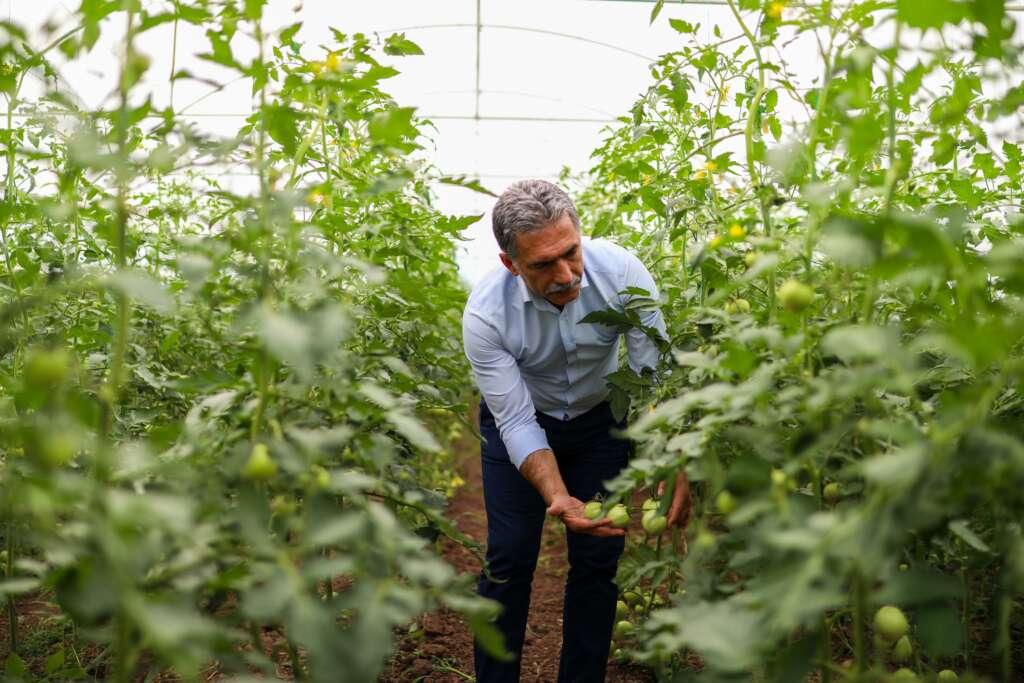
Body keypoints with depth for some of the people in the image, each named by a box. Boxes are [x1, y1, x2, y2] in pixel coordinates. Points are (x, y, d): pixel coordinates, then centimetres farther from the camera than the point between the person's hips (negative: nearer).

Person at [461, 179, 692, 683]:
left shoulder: (621, 272, -29)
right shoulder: (485, 314, -30)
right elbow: (516, 422, -24)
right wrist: (558, 497, -39)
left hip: (599, 419, 1)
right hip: (520, 420, -1)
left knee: (598, 560, 1)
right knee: (510, 558, -4)